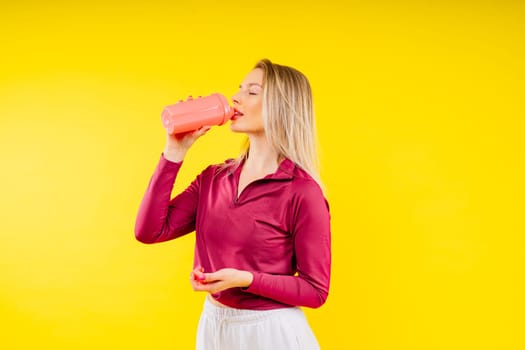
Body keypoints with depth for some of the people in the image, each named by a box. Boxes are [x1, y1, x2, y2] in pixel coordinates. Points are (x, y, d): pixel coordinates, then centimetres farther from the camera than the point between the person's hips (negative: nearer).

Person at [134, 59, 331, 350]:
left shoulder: (302, 192, -16)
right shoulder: (213, 178, 1)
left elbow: (315, 290, -12)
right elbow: (149, 231, -7)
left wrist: (245, 279, -24)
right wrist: (175, 150, -8)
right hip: (212, 326, 5)